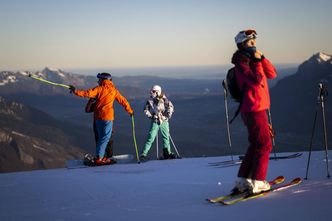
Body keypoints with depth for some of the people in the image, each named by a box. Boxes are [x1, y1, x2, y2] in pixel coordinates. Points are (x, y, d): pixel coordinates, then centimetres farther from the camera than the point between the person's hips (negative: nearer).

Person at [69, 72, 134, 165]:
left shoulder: (99, 89, -1)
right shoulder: (113, 90, 2)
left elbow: (88, 93, -11)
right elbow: (123, 101, 8)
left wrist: (75, 91, -2)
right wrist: (130, 111, 20)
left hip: (97, 116, 2)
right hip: (107, 116, -2)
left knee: (101, 137, 15)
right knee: (105, 137, -1)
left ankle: (100, 156, 17)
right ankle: (99, 158, -8)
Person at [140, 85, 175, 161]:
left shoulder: (164, 99, -4)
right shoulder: (150, 101, -2)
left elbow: (170, 107, -2)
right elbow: (146, 110, 6)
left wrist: (168, 115, -8)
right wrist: (151, 116, -4)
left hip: (164, 121, 2)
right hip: (155, 122, -2)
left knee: (166, 137, 11)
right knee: (151, 138, -8)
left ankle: (167, 153, 26)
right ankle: (143, 154, -5)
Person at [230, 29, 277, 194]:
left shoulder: (253, 60, 16)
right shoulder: (241, 63, -11)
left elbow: (272, 74, 8)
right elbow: (256, 81, -24)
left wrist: (261, 58, -2)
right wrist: (257, 61, -16)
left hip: (257, 108, 9)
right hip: (254, 109, -9)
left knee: (256, 145, 14)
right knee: (264, 145, -6)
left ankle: (242, 181, 17)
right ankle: (257, 182, -1)